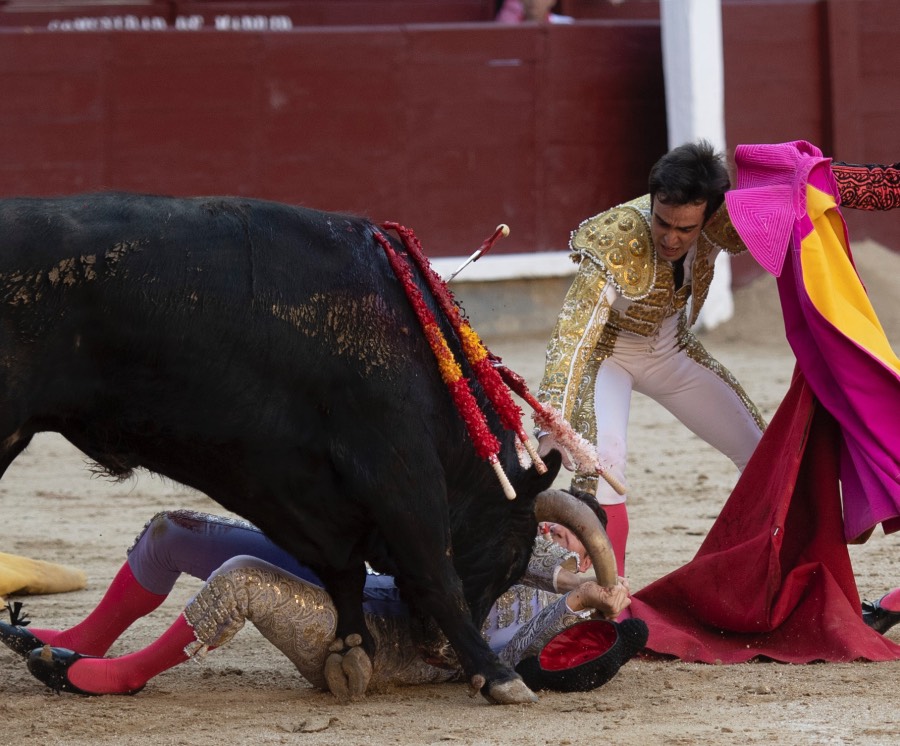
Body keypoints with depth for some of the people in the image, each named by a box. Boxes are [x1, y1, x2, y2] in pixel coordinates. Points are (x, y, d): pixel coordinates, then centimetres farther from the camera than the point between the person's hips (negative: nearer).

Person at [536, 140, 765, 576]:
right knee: (603, 457, -32)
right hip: (606, 351, -5)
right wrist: (555, 421, -54)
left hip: (669, 351, 6)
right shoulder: (617, 241, -37)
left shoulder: (717, 222, -23)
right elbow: (574, 332, -43)